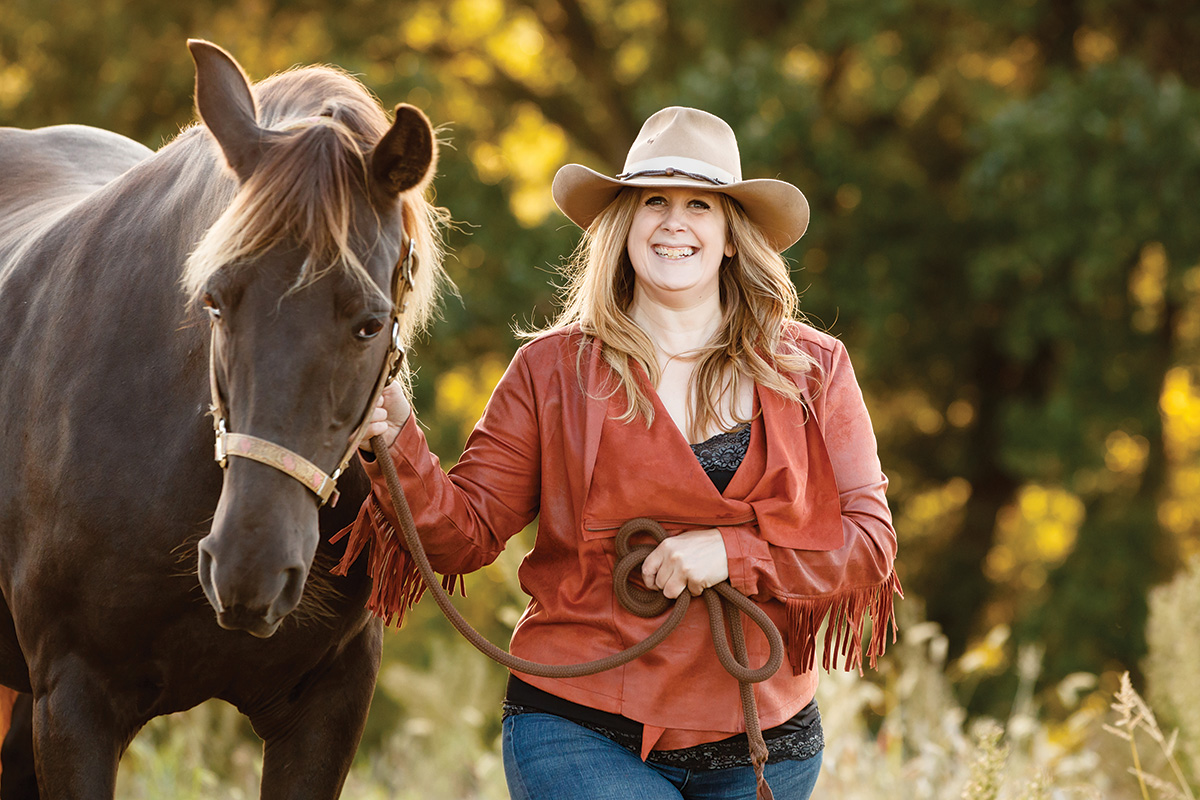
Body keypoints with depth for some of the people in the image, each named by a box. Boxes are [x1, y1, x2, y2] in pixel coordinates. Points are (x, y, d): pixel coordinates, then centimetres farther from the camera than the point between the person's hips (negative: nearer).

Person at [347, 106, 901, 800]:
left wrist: (732, 552, -13)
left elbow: (871, 541, 0)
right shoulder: (553, 370, 4)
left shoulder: (812, 371, 6)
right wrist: (399, 448, -16)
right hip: (580, 735, -2)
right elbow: (467, 532, 1)